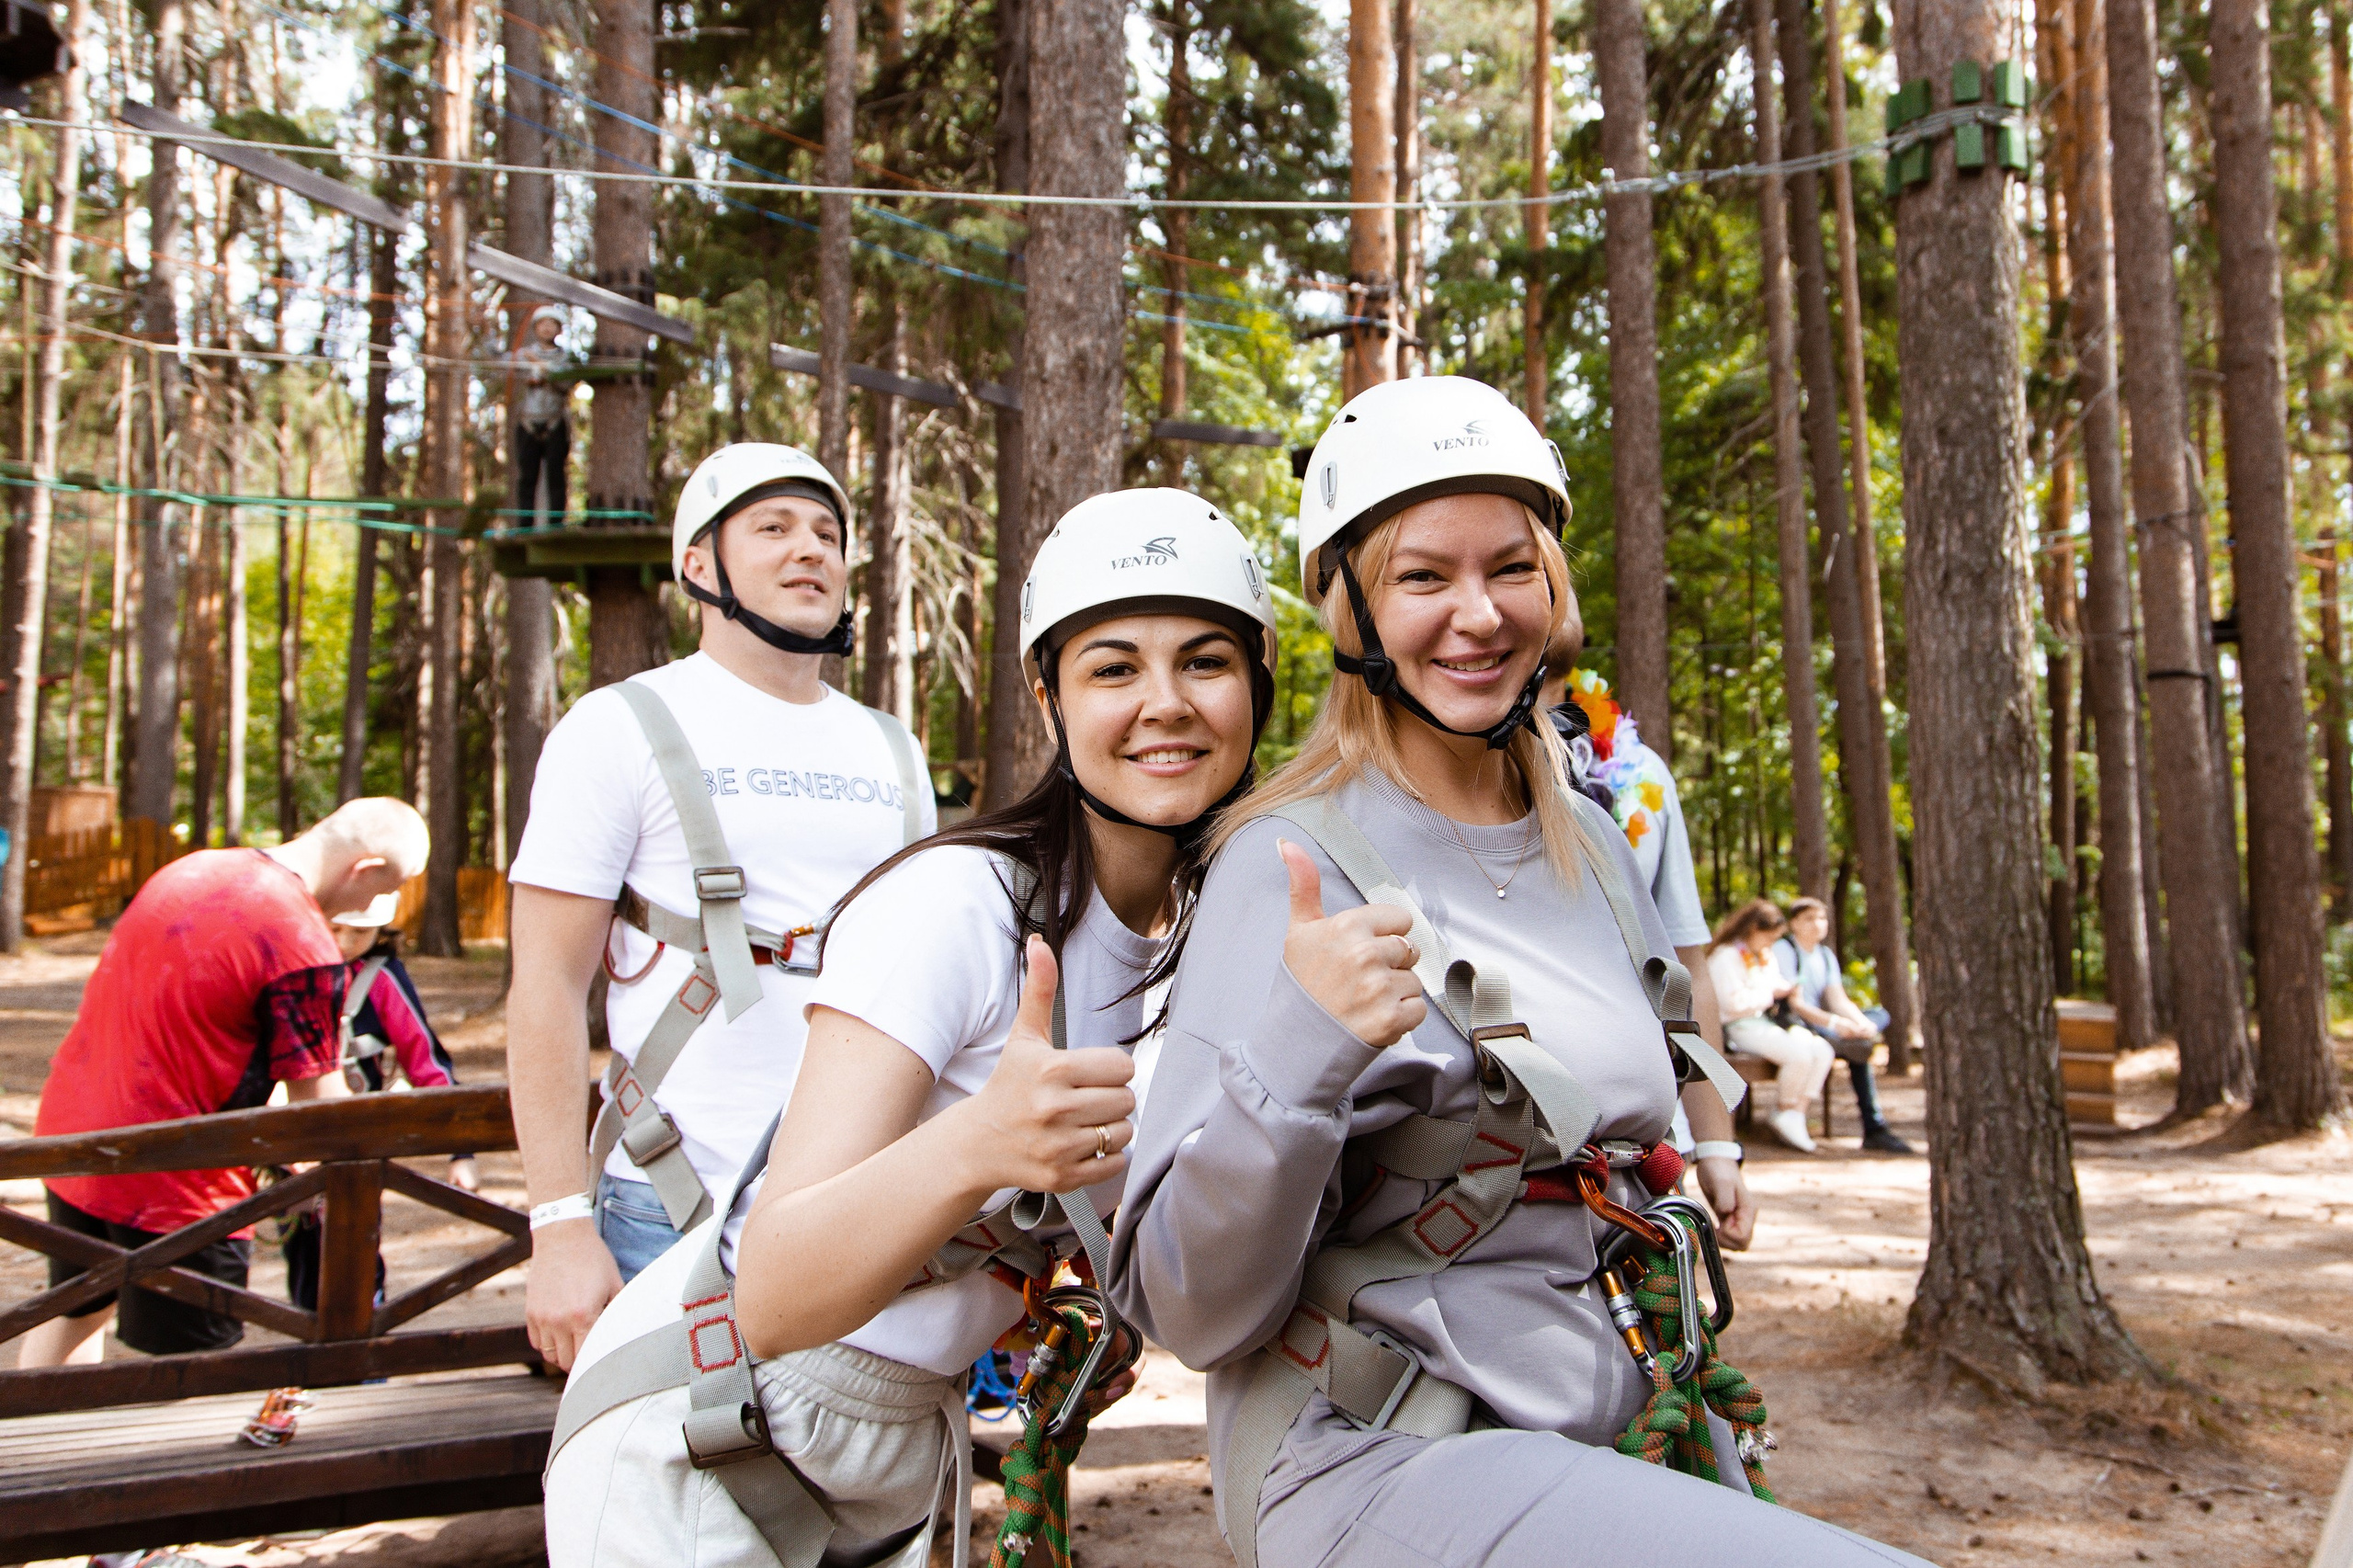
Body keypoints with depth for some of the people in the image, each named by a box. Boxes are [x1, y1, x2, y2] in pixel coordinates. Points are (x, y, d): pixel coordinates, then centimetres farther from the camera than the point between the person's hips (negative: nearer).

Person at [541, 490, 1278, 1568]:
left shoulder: (1217, 926, -2)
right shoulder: (952, 906, -23)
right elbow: (773, 1297, -31)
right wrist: (975, 1146, -47)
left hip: (914, 1435, 6)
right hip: (708, 1431, -6)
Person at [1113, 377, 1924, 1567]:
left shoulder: (1591, 843, 9)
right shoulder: (1298, 864, -12)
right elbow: (1189, 1313, -18)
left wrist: (1701, 1127, 14)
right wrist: (1296, 1055, -31)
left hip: (1603, 1438, 8)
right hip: (1370, 1463, -7)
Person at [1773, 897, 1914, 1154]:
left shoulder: (1826, 956, 16)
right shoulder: (1784, 951, -9)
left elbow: (1838, 1000, 3)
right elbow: (1794, 1003, -19)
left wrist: (1861, 1022, -20)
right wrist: (1834, 1022, -34)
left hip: (1819, 1025, 9)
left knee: (1879, 1014, -11)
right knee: (1860, 1048, -27)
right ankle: (1874, 1128, -25)